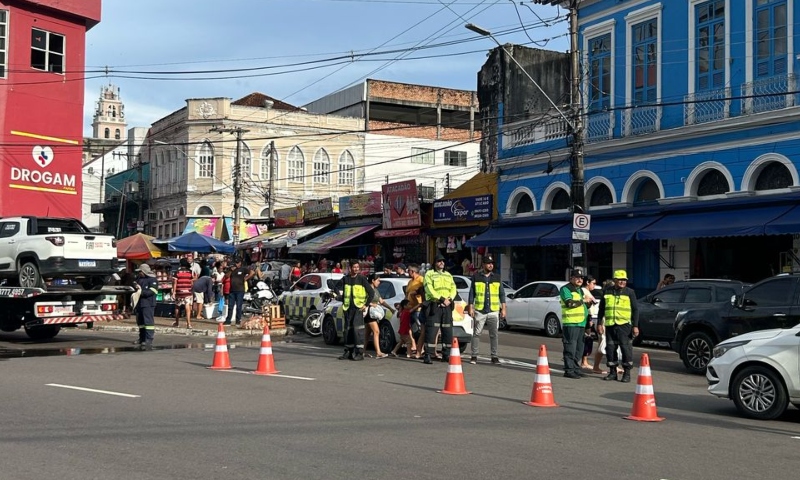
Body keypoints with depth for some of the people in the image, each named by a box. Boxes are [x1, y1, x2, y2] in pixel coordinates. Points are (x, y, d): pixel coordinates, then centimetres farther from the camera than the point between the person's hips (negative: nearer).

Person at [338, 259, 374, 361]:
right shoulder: (345, 279, 9)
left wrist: (366, 304, -5)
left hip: (358, 307, -5)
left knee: (357, 329, -12)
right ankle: (348, 352, 17)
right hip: (348, 308, 5)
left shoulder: (361, 279, -3)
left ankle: (360, 352, -10)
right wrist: (343, 303, 13)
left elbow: (371, 292, -3)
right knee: (347, 330, 8)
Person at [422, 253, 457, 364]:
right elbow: (429, 289, -10)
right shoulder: (429, 274, 4)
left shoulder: (448, 275, 21)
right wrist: (441, 299, -17)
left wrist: (449, 299, -9)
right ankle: (428, 355, -9)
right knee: (431, 331, -10)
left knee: (448, 331, 6)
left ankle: (446, 354, 14)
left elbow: (453, 289, 11)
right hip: (434, 305, -5)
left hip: (447, 306, 6)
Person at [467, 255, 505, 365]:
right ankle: (474, 356, 5)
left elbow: (502, 294, 12)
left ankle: (494, 356, 7)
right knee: (476, 334, 0)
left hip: (494, 311, 1)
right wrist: (470, 307, 0)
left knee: (494, 334, 1)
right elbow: (472, 293, 7)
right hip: (479, 311, -1)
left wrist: (503, 308, 5)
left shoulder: (497, 278, 11)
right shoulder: (476, 277, 6)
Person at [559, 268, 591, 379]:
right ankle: (568, 370, -6)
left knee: (579, 347, 12)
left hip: (581, 323, 9)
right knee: (570, 347, -9)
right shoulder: (565, 289, -6)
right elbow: (569, 303, -22)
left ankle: (576, 368, 20)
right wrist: (583, 300, -13)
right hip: (570, 323, -9)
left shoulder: (580, 290, 22)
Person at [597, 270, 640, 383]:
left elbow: (635, 310, 3)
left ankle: (627, 373, 2)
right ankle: (612, 372, 16)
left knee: (626, 348, -6)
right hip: (610, 325, 3)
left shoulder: (630, 292, 3)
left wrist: (635, 326, -3)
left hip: (624, 324, -3)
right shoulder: (607, 292, 11)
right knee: (610, 348, 6)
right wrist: (599, 323, 10)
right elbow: (601, 309, 16)